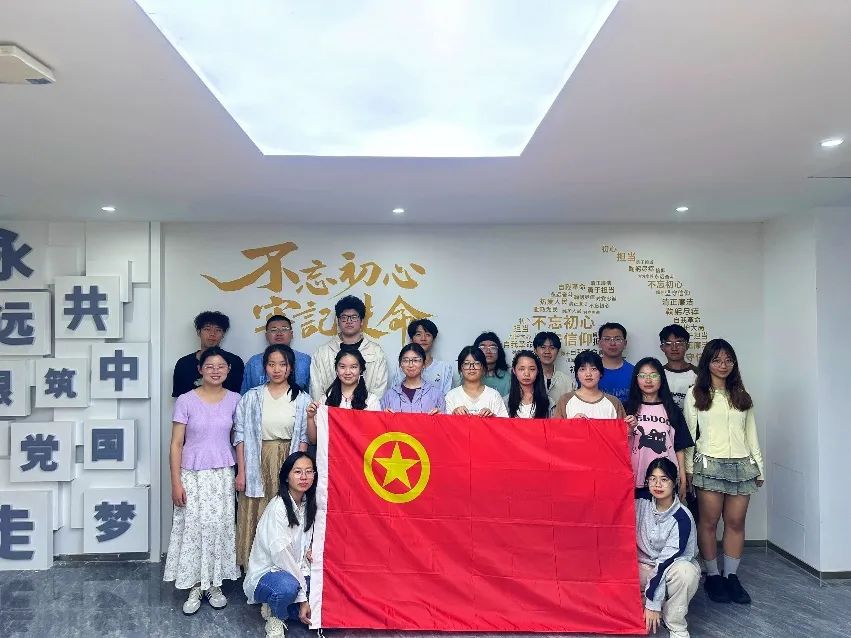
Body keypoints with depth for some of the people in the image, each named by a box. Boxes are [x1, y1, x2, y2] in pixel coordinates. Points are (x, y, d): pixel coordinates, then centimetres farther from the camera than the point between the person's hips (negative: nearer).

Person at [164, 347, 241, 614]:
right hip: (193, 475, -2)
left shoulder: (234, 400, 0)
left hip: (222, 475, 2)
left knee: (220, 527, 6)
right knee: (193, 528, 2)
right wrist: (176, 482, -8)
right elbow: (176, 444, -5)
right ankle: (195, 587, 18)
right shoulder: (186, 401, -7)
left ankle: (214, 584, 22)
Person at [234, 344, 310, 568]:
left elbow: (304, 437, 2)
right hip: (257, 466, 1)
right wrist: (241, 472, -2)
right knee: (255, 518, 2)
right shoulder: (251, 398, 4)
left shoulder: (302, 399, 3)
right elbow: (240, 436, 3)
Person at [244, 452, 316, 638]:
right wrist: (302, 597, -18)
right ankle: (275, 616, -4)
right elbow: (281, 555, -21)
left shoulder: (308, 505, 1)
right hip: (263, 574, -7)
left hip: (294, 572, 7)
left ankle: (275, 605, 7)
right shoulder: (278, 506, -21)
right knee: (287, 587, -38)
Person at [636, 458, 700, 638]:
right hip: (643, 566, 2)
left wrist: (652, 604, -23)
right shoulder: (641, 500, -12)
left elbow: (667, 561, -23)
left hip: (672, 566, -2)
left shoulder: (682, 518, -21)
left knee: (685, 571, -37)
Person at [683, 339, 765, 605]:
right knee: (709, 522, 0)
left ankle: (731, 576, 15)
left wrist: (759, 466, 13)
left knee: (736, 523, 4)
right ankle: (712, 576, 12)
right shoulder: (695, 394, 4)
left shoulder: (741, 395, 15)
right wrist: (688, 468, -3)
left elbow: (751, 433, 17)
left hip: (742, 465, 3)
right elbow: (688, 433, 1)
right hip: (710, 465, -3)